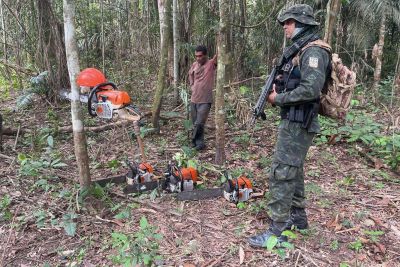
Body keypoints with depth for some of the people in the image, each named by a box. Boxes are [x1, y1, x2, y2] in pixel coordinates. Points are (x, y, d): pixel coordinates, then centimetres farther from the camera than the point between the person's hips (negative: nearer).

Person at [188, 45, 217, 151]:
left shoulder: (211, 64, -9)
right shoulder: (194, 65, 6)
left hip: (205, 100, -6)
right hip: (194, 99, 6)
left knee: (199, 123, -10)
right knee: (195, 123, 13)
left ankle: (198, 142, 8)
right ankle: (199, 143, 27)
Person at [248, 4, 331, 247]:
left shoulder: (313, 52, -15)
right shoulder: (299, 51, 16)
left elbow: (310, 90, -28)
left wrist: (278, 99, -17)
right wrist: (277, 88, 0)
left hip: (298, 124, -10)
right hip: (293, 120, 10)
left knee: (281, 173, -9)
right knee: (294, 170, 17)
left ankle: (278, 231, -1)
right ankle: (298, 217, 31)